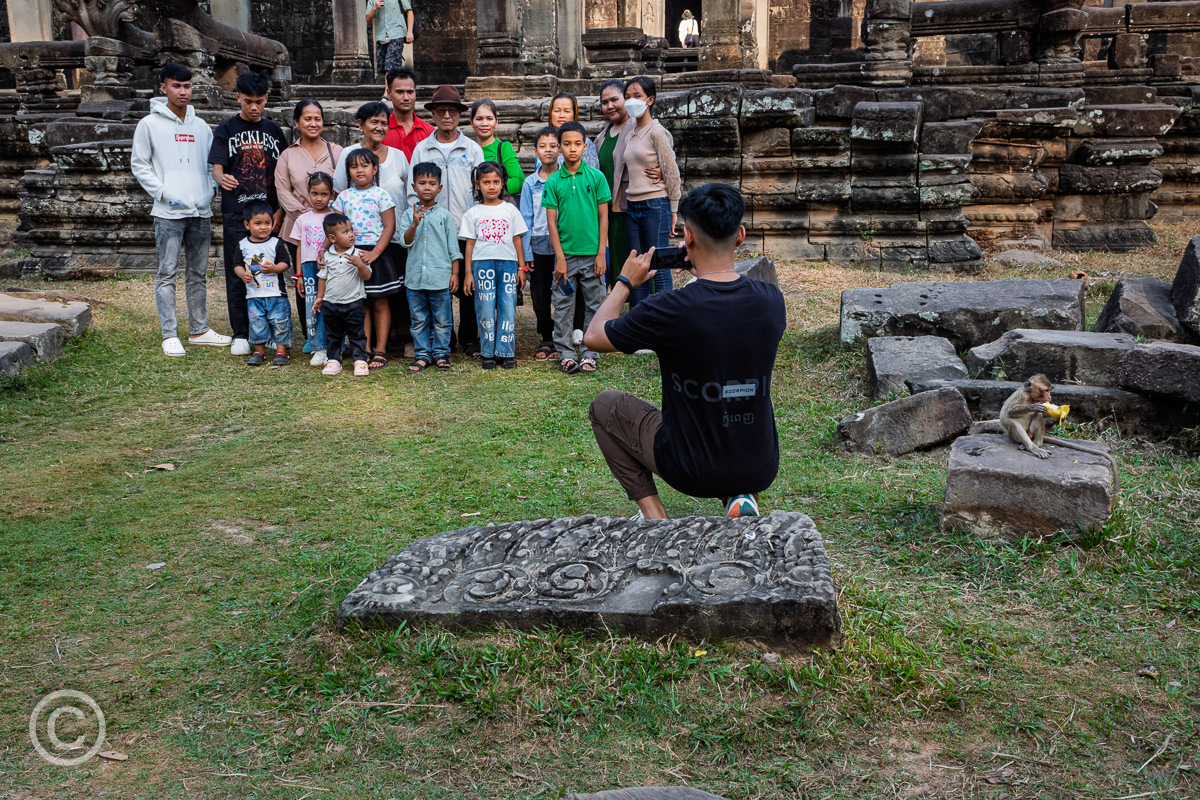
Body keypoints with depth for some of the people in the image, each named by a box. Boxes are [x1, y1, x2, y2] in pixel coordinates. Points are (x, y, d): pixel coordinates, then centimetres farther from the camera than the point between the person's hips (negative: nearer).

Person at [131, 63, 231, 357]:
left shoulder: (201, 126, 13)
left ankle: (199, 330, 20)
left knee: (198, 273, 11)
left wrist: (210, 188, 4)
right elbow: (139, 165, 0)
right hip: (169, 212, -5)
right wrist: (161, 192, -10)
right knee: (168, 273, -3)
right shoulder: (150, 124, -1)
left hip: (201, 211, 5)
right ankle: (169, 335, 0)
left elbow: (212, 163, 20)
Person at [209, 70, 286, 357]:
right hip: (237, 214, -2)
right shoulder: (226, 130, 5)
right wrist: (222, 178, -30)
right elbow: (216, 168, -6)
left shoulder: (274, 131, 13)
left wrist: (280, 210, 2)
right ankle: (241, 334, 7)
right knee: (238, 274, -1)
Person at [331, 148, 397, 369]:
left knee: (379, 303, 3)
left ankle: (380, 351, 9)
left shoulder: (380, 195, -4)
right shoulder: (344, 197, 7)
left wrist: (374, 252, -17)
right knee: (360, 305, 8)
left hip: (376, 253, -3)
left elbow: (389, 226, -9)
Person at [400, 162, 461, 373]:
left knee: (442, 320, 5)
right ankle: (422, 354, 18)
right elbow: (405, 241, -5)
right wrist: (414, 224, -21)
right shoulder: (409, 214, 5)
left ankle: (441, 353, 17)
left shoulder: (445, 215, 2)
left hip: (441, 277, -1)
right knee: (419, 320, 8)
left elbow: (453, 247, 5)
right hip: (415, 277, 1)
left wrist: (455, 274, 2)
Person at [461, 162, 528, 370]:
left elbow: (517, 240, 11)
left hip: (508, 263, 1)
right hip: (482, 264, -1)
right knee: (485, 311, -1)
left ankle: (506, 353, 4)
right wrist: (468, 273, 3)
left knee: (508, 309, -3)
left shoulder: (510, 210, 10)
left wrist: (521, 268, 6)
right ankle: (488, 353, 8)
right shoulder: (473, 213, 8)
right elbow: (470, 244, 7)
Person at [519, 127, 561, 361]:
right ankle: (546, 339, 21)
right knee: (540, 296, 7)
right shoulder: (530, 183, 4)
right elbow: (525, 219, 5)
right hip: (539, 247, 2)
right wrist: (526, 254, 0)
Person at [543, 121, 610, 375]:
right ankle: (567, 353, 13)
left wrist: (601, 253, -3)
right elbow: (551, 221, 1)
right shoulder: (553, 182, 1)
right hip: (566, 254, 0)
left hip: (592, 253, 0)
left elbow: (603, 216, 2)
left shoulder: (596, 177, 1)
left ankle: (589, 353, 15)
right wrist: (560, 257, -6)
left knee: (594, 304, 5)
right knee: (563, 306, 4)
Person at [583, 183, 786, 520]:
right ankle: (742, 497, 15)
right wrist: (704, 271, 18)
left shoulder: (667, 311, -23)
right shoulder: (771, 299, -9)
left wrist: (625, 283, 8)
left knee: (604, 406, 19)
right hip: (761, 470, 4)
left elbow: (594, 336, -4)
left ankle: (652, 513, 12)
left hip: (692, 471, -4)